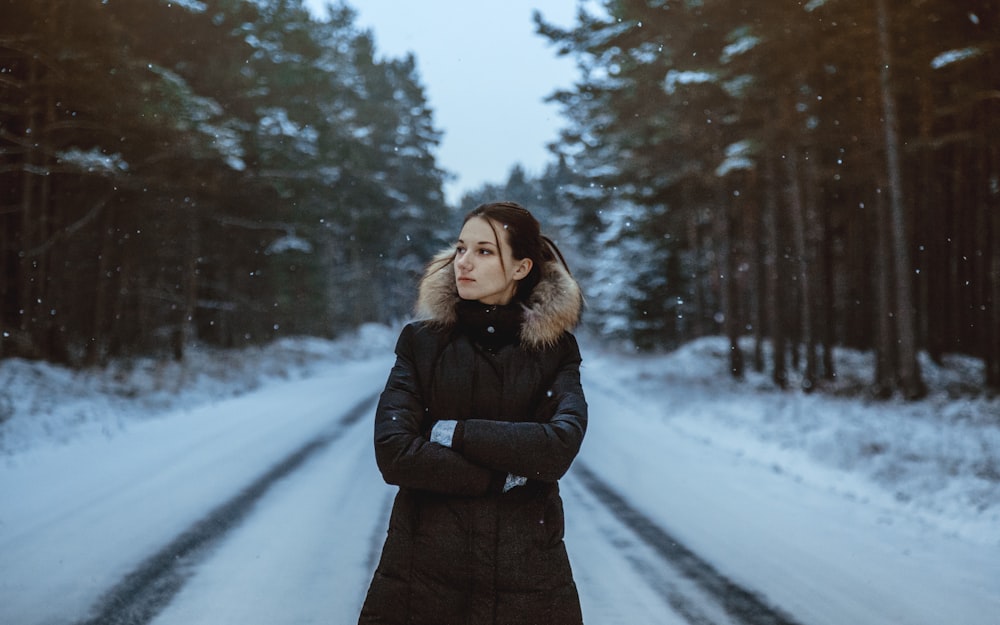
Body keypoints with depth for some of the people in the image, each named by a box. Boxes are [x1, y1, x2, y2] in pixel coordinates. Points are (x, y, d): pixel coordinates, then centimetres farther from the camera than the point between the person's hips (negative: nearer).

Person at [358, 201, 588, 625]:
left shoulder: (555, 348, 2)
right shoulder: (421, 341, 1)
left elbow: (559, 447, -15)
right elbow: (393, 453, -11)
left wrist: (451, 432, -13)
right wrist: (503, 477, -12)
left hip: (526, 569, 0)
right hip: (426, 563, 0)